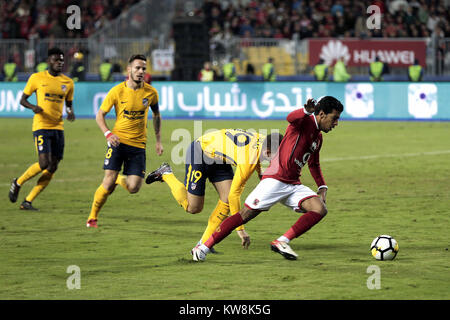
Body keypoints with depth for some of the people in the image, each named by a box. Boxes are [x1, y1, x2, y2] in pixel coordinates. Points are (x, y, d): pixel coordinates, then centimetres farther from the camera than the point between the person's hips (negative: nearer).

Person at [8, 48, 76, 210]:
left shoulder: (68, 82, 9)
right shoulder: (37, 78, -1)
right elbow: (22, 99, 4)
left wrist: (70, 112, -3)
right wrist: (33, 107, -17)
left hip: (58, 127, 5)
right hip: (41, 125, -5)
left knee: (52, 168, -1)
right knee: (44, 163, -18)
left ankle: (27, 201, 7)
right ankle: (18, 182, 8)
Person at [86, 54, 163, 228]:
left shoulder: (151, 92, -1)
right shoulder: (117, 91, -7)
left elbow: (156, 115, 17)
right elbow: (100, 115, 1)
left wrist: (158, 141, 12)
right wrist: (108, 134, -16)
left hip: (138, 144, 2)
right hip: (118, 140, -2)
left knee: (133, 188, -8)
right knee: (108, 183, -13)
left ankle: (119, 179, 28)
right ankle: (92, 217, 7)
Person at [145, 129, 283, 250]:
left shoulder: (263, 140, -13)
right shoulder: (249, 161, -35)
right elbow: (234, 194, -28)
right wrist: (240, 229, -23)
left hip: (218, 159, 8)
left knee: (226, 200, -6)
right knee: (193, 207, -2)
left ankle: (204, 243, 2)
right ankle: (166, 174, 17)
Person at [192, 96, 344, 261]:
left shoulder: (318, 137, 18)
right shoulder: (305, 121, -7)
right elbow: (291, 118, -33)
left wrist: (322, 187, 22)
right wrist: (307, 111, -54)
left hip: (293, 184, 8)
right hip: (275, 179, -8)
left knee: (320, 209, -13)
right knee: (245, 215, -10)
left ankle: (281, 242, -13)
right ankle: (204, 247, -3)